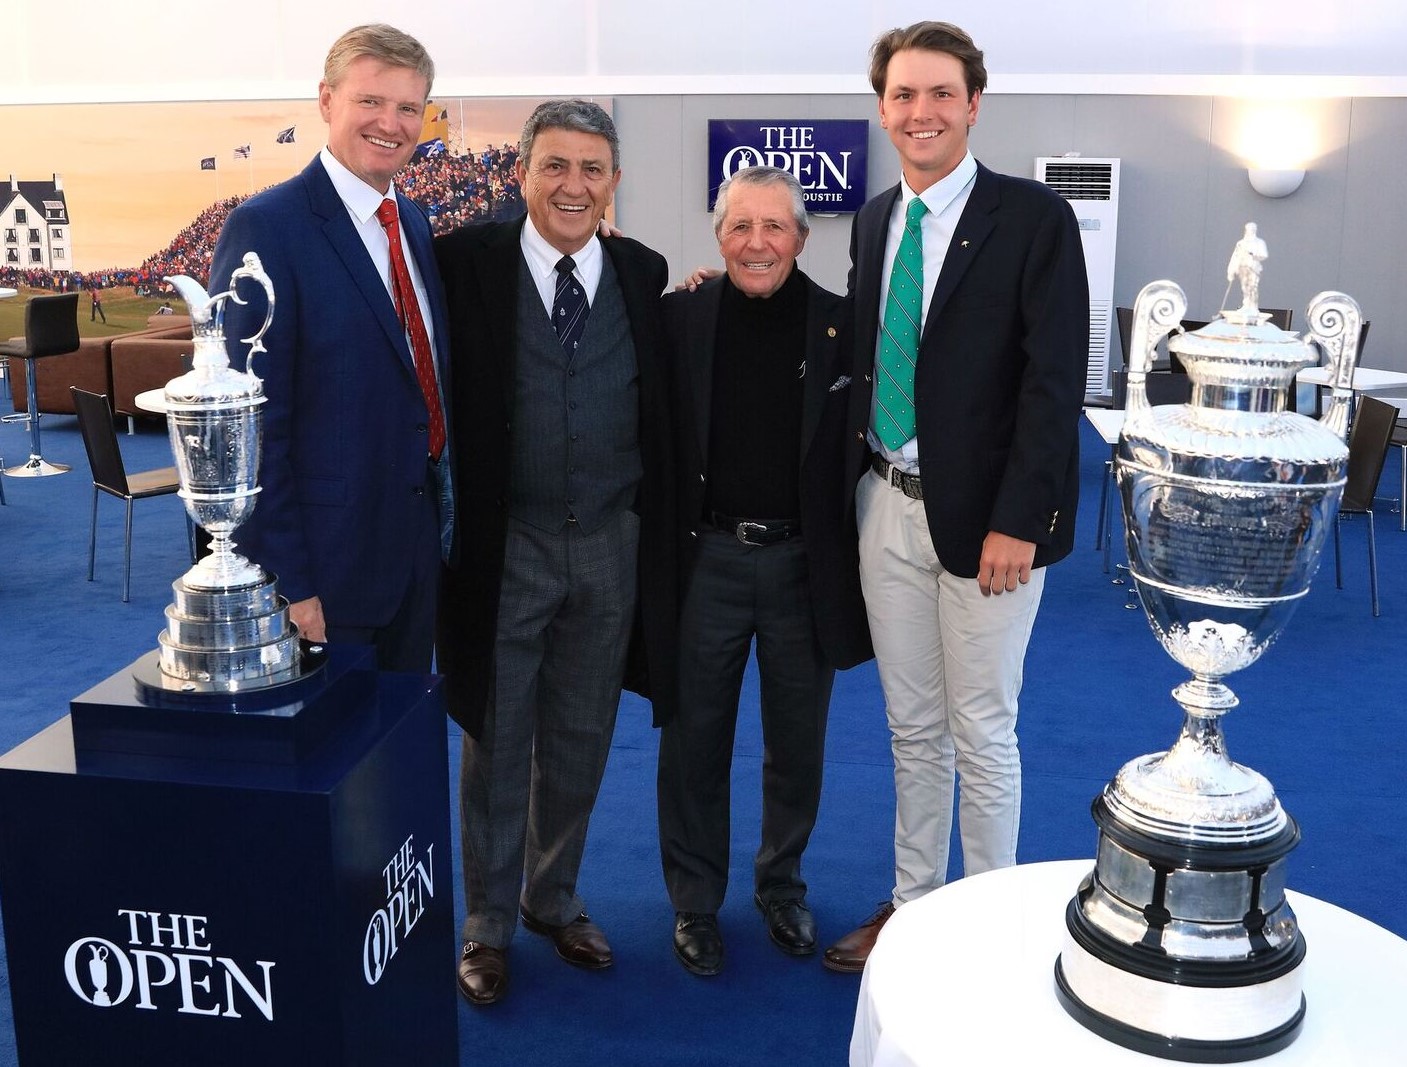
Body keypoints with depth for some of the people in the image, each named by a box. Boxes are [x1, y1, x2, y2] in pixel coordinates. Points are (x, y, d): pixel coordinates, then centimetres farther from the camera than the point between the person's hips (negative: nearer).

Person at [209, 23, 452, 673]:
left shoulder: (414, 223, 9)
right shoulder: (266, 227, -15)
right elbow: (251, 422, -18)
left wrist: (441, 513, 10)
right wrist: (287, 583, -19)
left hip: (418, 546, 7)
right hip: (325, 562, -7)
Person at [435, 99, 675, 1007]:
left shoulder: (645, 274, 1)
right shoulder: (468, 262, -7)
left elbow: (660, 407, 9)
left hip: (613, 546, 3)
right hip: (504, 545, -3)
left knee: (580, 741, 17)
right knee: (496, 744, 11)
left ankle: (554, 897, 39)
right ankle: (489, 923, 31)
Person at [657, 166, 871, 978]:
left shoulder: (844, 326, -3)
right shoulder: (679, 317, -3)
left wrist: (858, 563, -5)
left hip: (805, 564, 1)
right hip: (705, 560, 0)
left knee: (797, 744, 15)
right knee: (695, 741, 11)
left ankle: (783, 884, 37)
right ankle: (696, 902, 29)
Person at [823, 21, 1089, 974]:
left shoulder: (1032, 218, -9)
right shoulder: (873, 220, 9)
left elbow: (1055, 383, -13)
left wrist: (1016, 520, -17)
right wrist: (857, 480, 7)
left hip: (984, 514, -5)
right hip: (887, 503, 5)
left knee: (981, 732, 6)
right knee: (912, 727, 15)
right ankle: (912, 903, 31)